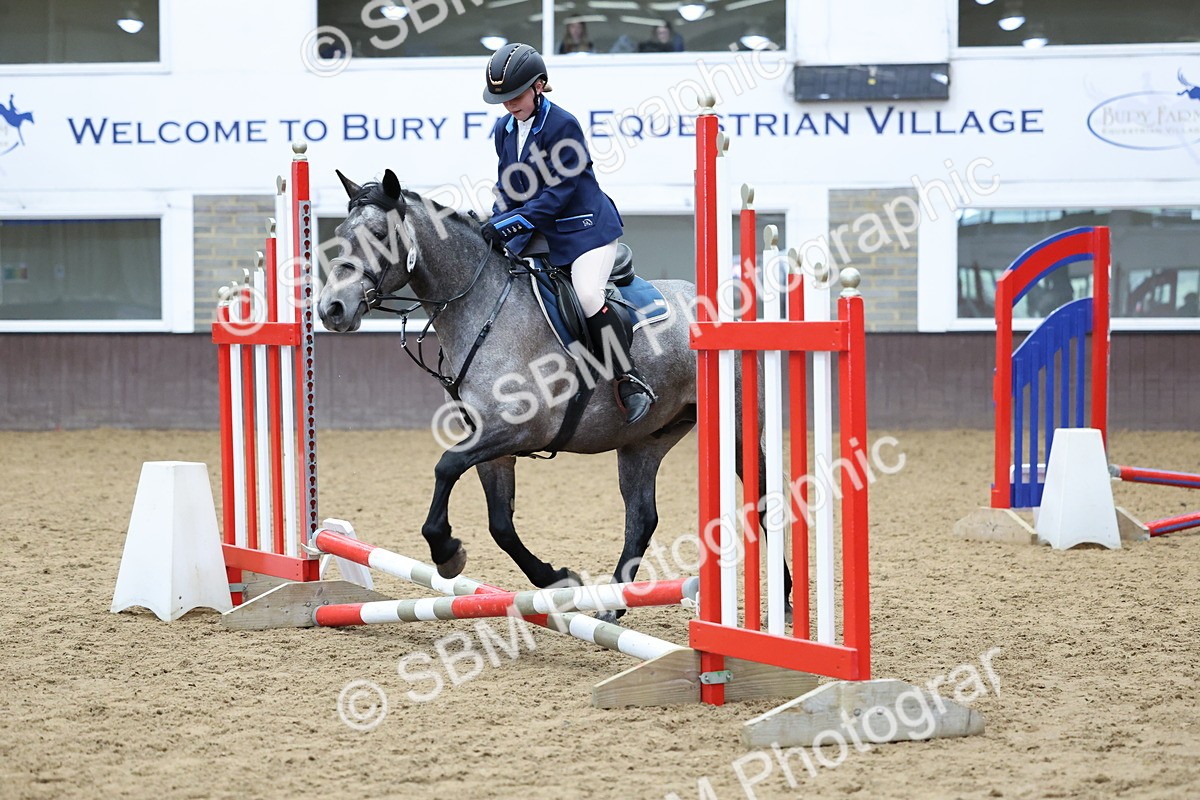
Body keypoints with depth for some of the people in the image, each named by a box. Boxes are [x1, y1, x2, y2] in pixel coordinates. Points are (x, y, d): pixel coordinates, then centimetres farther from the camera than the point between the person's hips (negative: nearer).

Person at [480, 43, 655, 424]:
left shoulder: (562, 125, -18)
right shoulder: (505, 129, 5)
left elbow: (559, 192, -21)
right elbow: (508, 188, 11)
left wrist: (513, 221, -26)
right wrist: (496, 226, -7)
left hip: (585, 226, -8)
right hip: (538, 232, 8)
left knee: (589, 296, -26)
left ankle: (631, 382, -16)